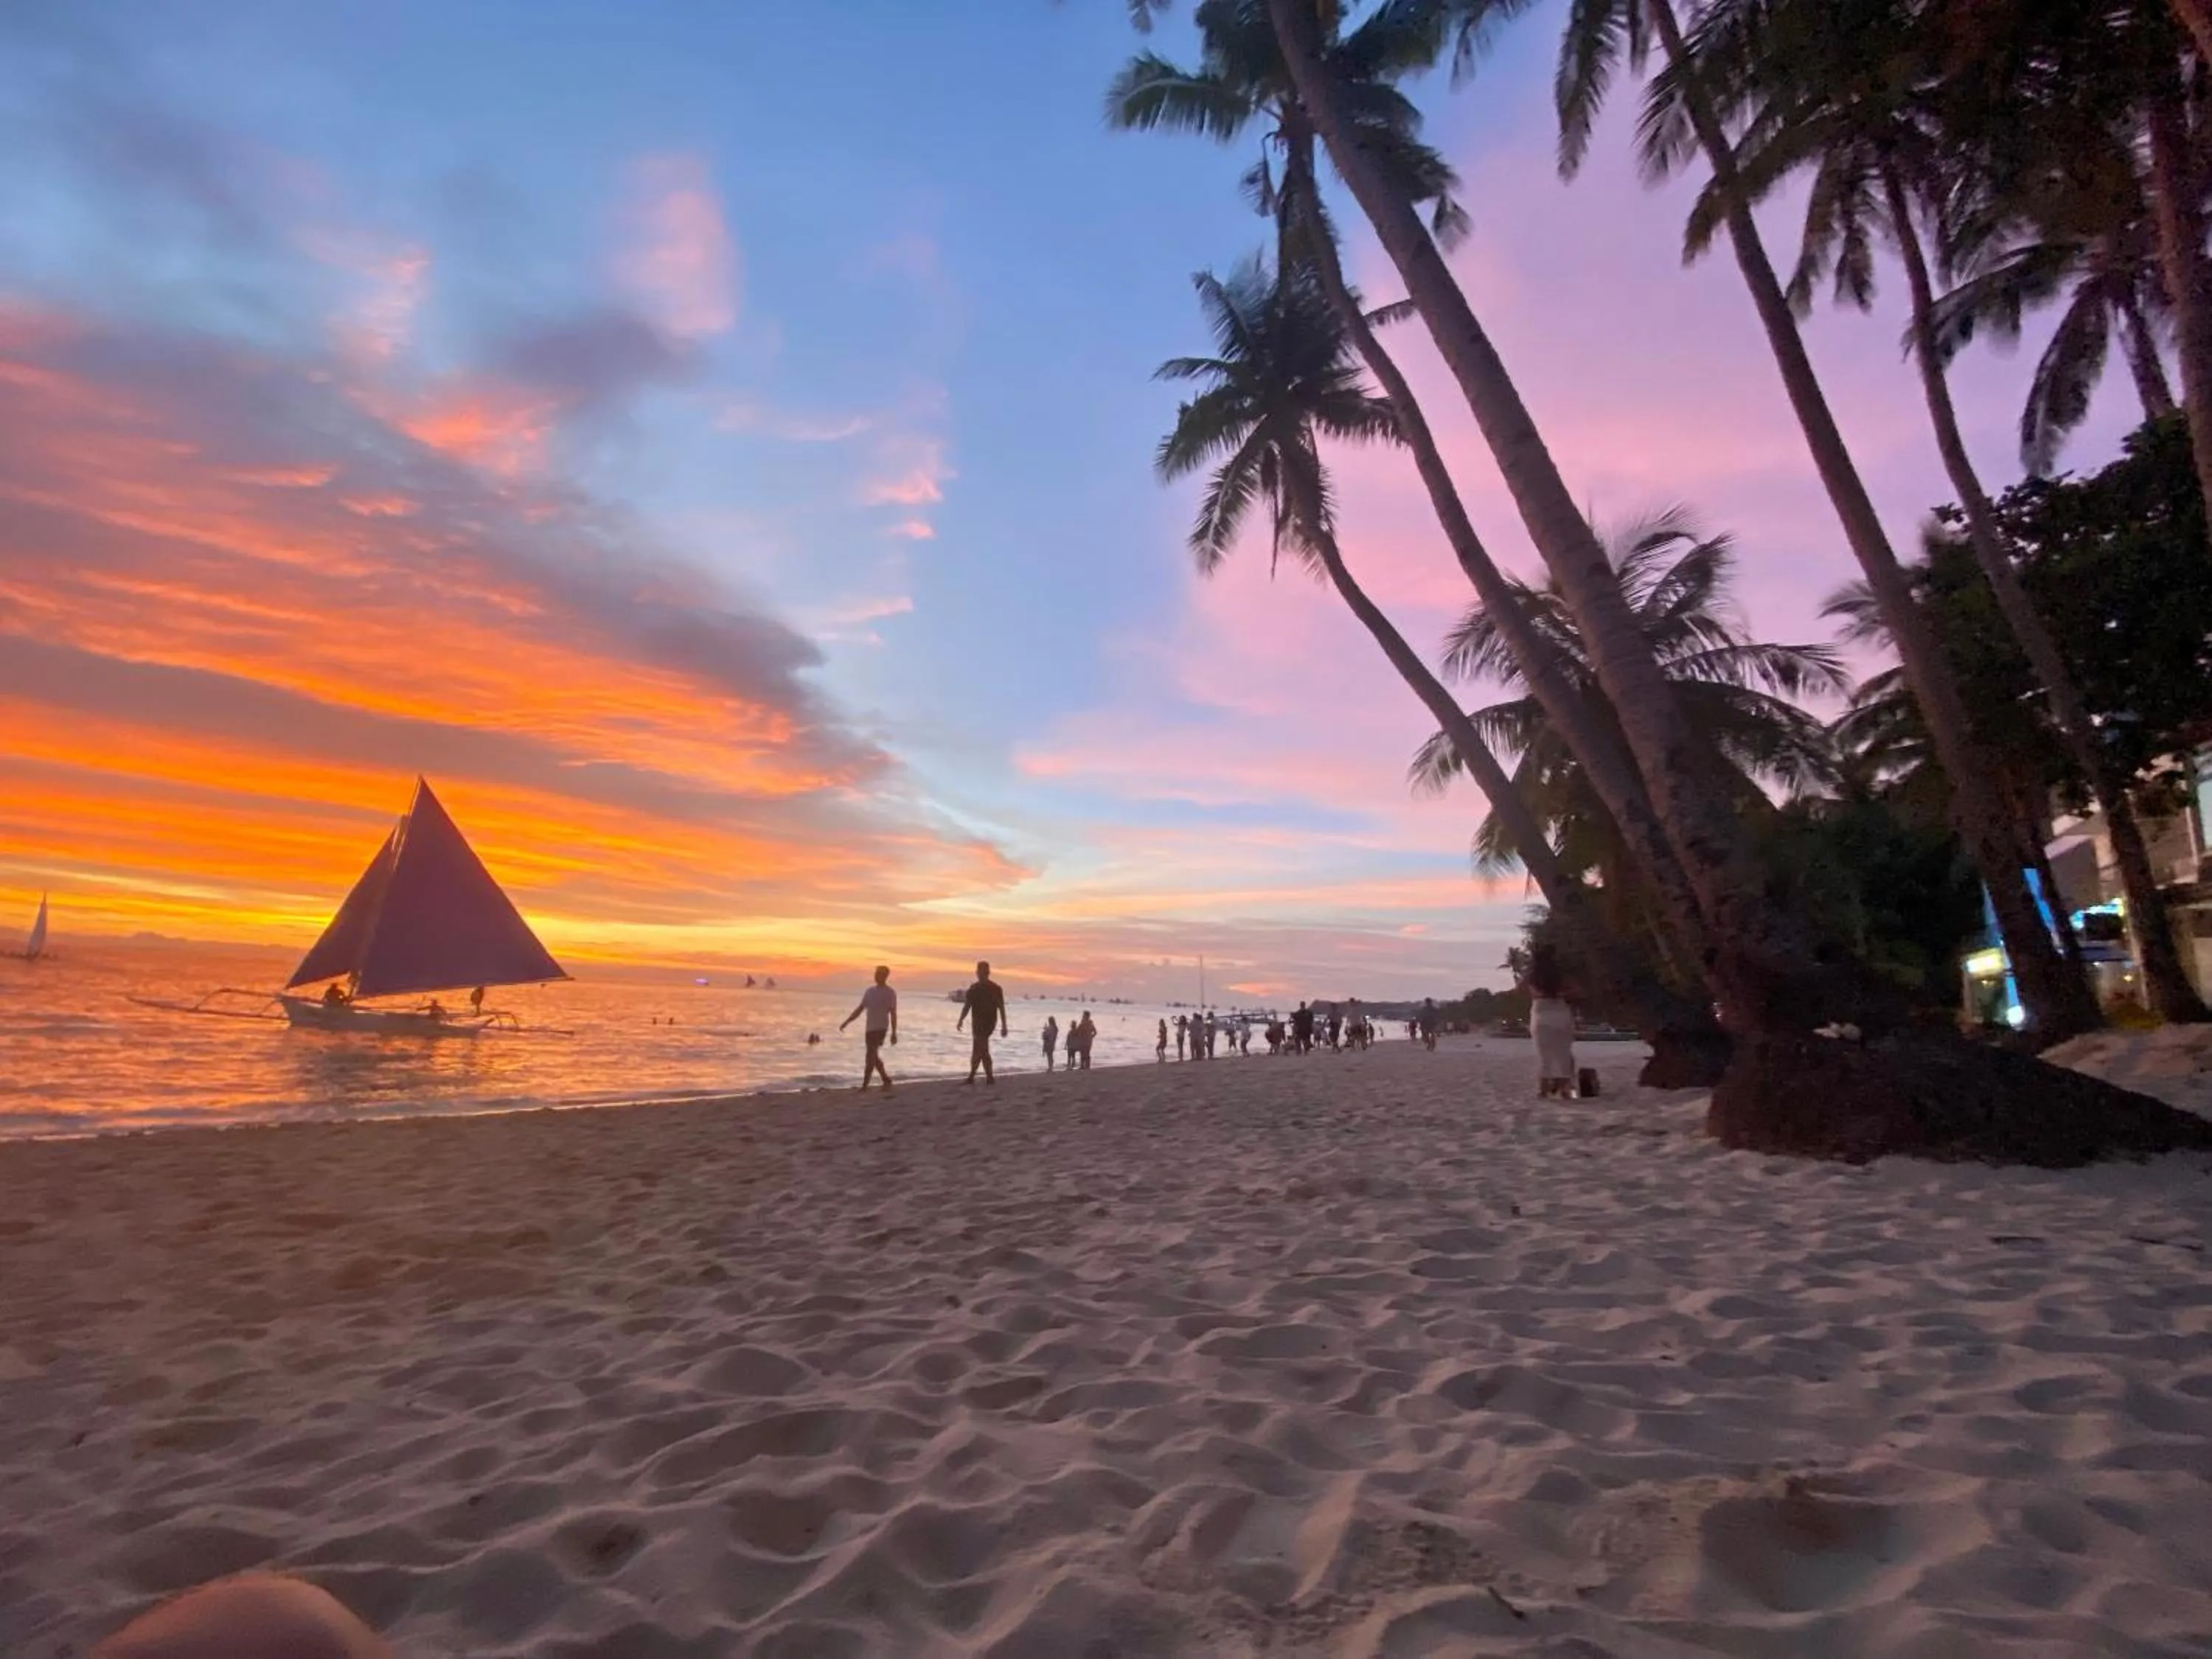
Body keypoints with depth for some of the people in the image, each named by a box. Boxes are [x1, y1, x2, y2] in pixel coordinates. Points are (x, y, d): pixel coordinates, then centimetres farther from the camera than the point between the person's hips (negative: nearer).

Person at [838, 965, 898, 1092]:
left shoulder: (890, 993, -5)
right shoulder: (870, 991, 13)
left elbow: (893, 1014, -7)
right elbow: (860, 1009, 16)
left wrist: (894, 1033, -10)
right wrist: (846, 1022, 10)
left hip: (880, 1028, -7)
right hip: (869, 1028, 7)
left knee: (870, 1056, -12)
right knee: (873, 1057, 11)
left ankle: (865, 1085, -10)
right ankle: (886, 1081, 25)